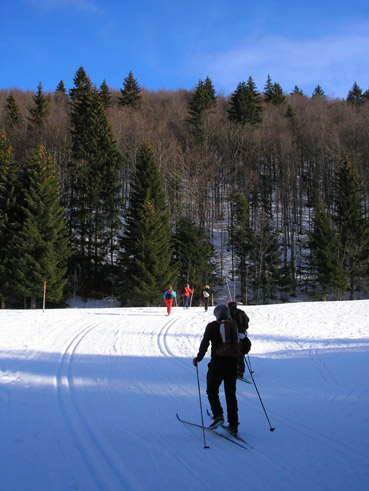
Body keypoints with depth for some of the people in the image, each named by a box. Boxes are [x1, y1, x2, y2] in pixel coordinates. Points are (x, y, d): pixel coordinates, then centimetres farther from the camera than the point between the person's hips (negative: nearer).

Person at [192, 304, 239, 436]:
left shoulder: (212, 326, -4)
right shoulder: (235, 326, 7)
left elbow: (205, 343, -8)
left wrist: (198, 358, 3)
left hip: (217, 364, -4)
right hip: (232, 364, 4)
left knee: (212, 390, 12)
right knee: (231, 393, 11)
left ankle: (218, 415, -7)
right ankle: (233, 425, 11)